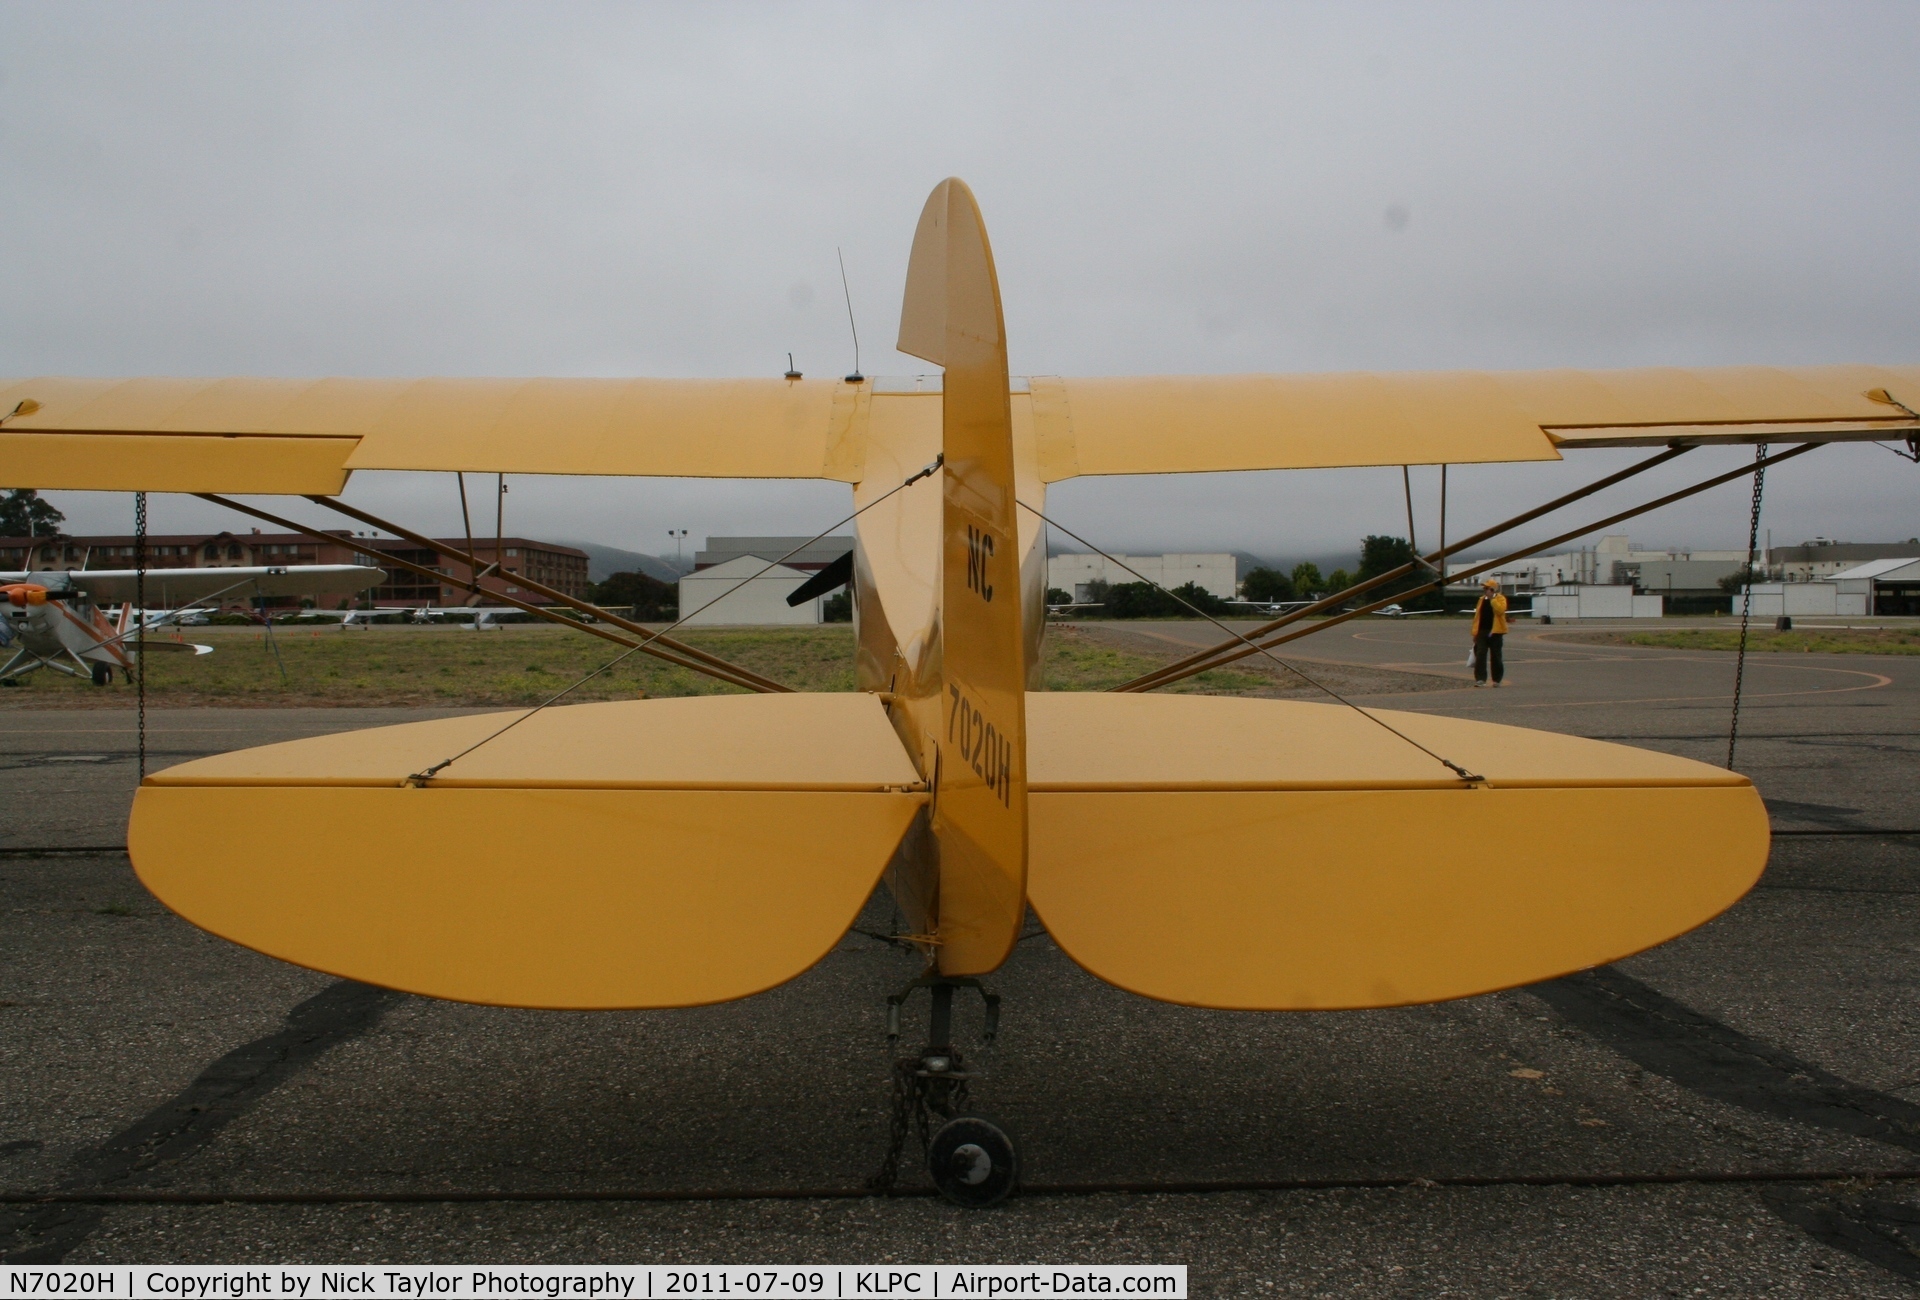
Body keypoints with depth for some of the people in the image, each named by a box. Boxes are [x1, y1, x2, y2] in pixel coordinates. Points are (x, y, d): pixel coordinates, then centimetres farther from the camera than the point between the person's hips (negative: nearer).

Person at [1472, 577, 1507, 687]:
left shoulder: (1500, 599, -2)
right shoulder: (1482, 599, 14)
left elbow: (1500, 610, -23)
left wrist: (1492, 598, -19)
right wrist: (1475, 632, 8)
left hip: (1495, 632, -4)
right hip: (1482, 632, 4)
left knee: (1496, 657, 3)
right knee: (1480, 655, -5)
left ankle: (1497, 680, 13)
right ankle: (1480, 679, -6)